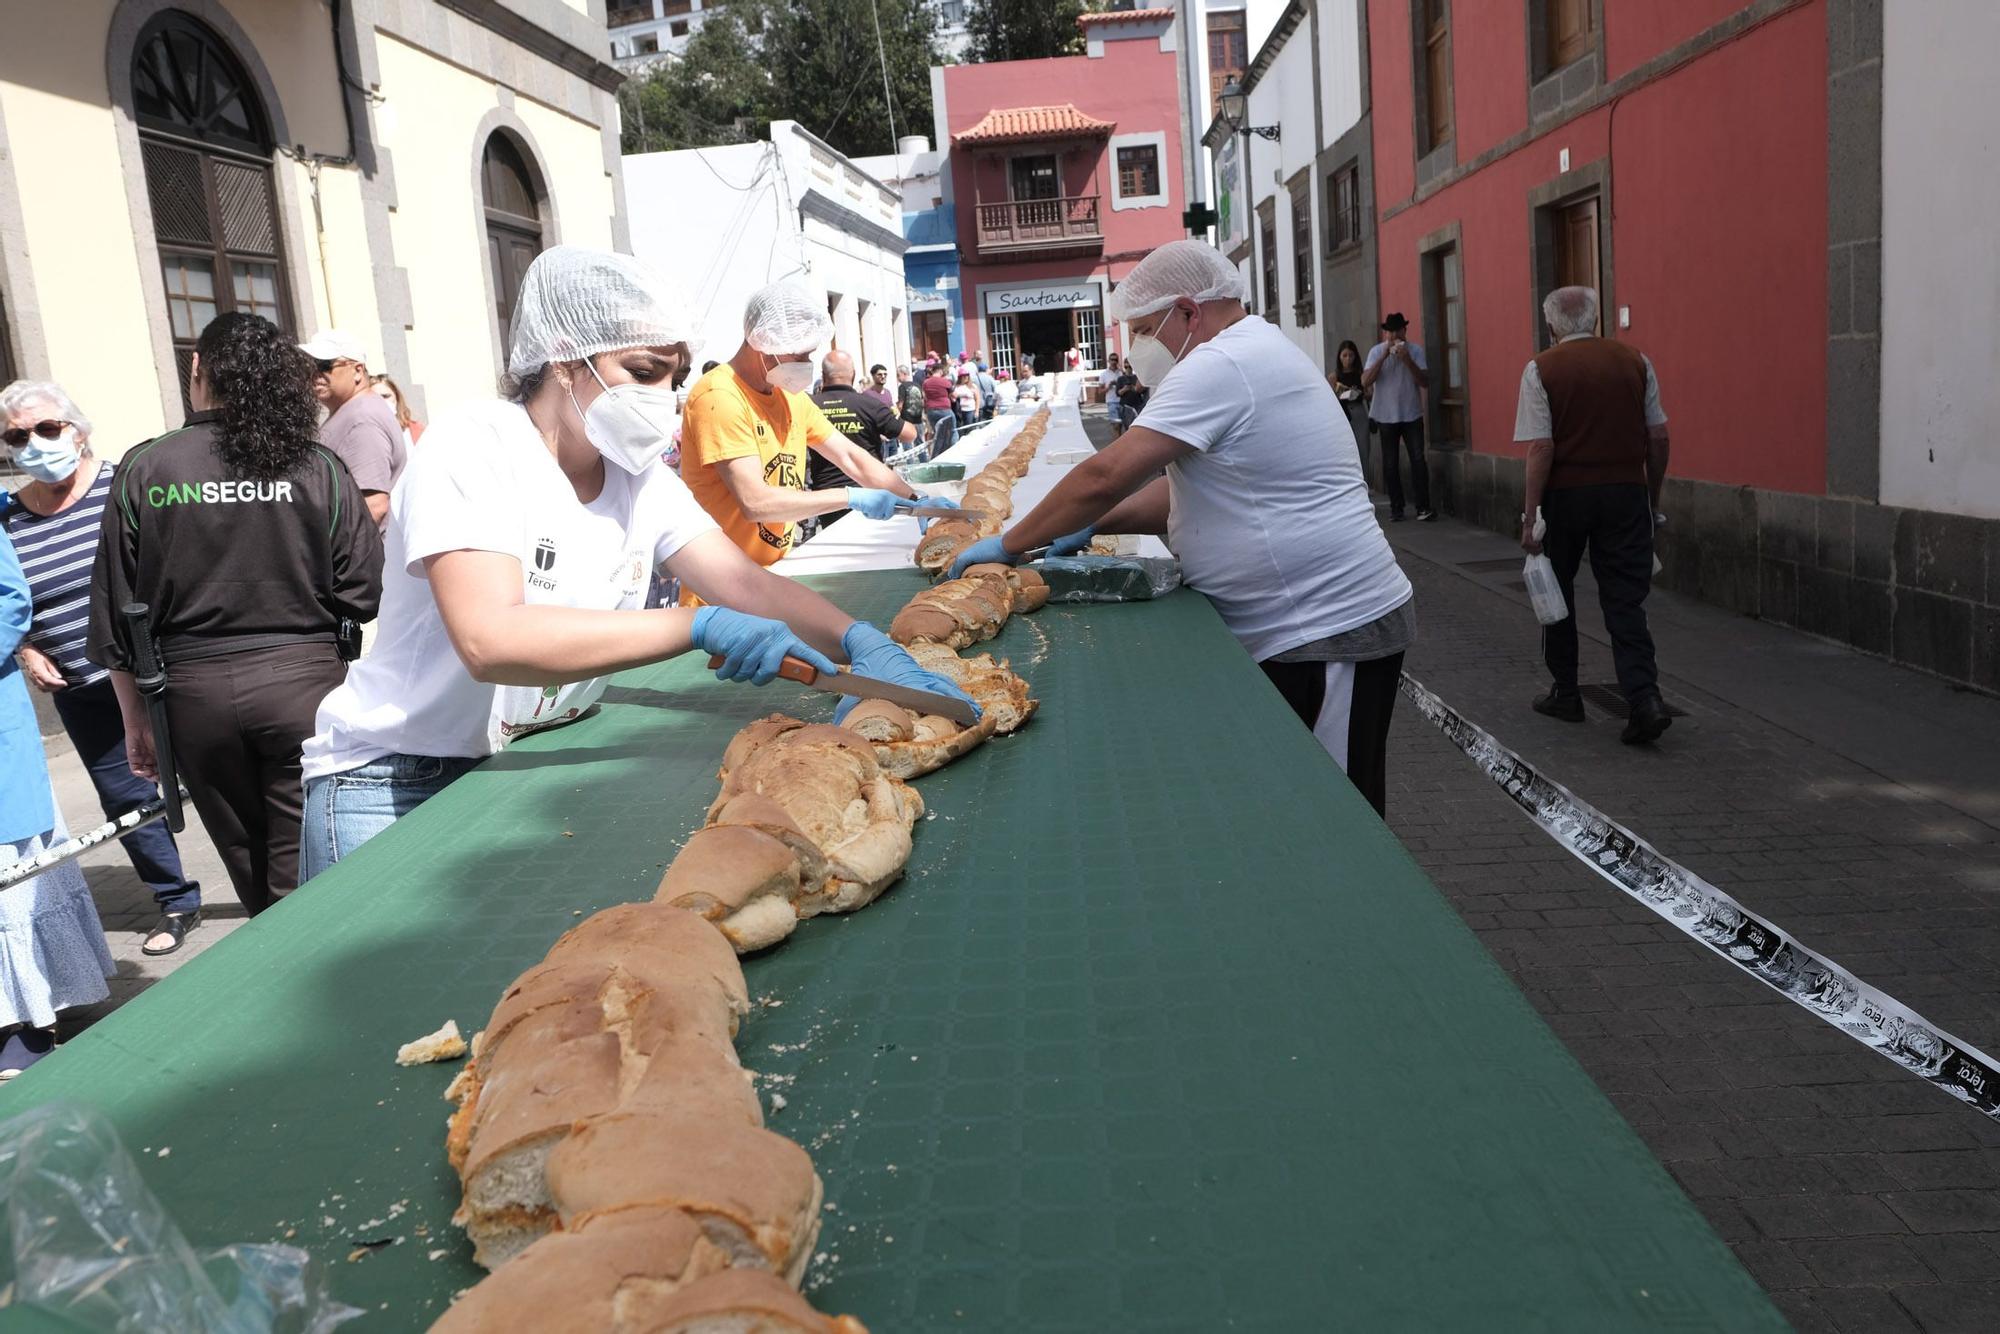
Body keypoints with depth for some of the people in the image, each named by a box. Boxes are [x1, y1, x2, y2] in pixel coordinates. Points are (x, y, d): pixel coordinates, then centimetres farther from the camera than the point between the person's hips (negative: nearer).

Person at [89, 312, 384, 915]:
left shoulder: (143, 469, -2)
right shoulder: (318, 467, -6)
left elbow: (115, 614, 2)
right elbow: (365, 591, -7)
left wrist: (135, 717, 13)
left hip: (194, 690, 2)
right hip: (304, 681, -2)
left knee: (251, 870, 18)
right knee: (304, 874, 4)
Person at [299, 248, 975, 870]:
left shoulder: (640, 478, 0)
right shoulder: (470, 451, -20)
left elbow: (747, 582, -7)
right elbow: (489, 640, -34)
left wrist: (862, 641, -25)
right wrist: (701, 626, -39)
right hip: (393, 782, -6)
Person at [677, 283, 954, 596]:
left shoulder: (791, 396, 10)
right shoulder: (720, 397, -18)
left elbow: (850, 457, 10)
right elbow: (755, 502, -24)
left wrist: (916, 500, -4)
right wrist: (852, 497, -20)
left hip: (775, 575, 8)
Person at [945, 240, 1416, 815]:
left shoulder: (1221, 367, -18)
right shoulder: (1257, 353, 17)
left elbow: (1105, 476, -22)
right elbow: (1183, 488, 19)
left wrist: (1010, 545, -10)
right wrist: (1092, 524, 7)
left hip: (1327, 635, -10)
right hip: (1303, 624, 10)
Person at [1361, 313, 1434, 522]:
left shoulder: (1415, 350, -1)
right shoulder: (1376, 351, -1)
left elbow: (1425, 383, -7)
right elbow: (1365, 382, -12)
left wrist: (1408, 360, -18)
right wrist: (1383, 357, -19)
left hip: (1412, 415, 0)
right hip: (1386, 416, 1)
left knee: (1418, 460, -7)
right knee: (1390, 464, 6)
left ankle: (1423, 508, -5)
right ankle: (1396, 508, 14)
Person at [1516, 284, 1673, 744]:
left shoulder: (1541, 370, -6)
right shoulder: (1635, 361, 4)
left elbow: (1540, 449, -12)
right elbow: (1658, 439, 6)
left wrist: (1530, 517, -10)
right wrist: (1653, 499, 17)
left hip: (1564, 496, -2)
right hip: (1626, 494, 2)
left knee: (1556, 596, 15)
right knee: (1625, 601, 4)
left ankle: (1565, 694, 23)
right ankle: (1644, 698, -9)